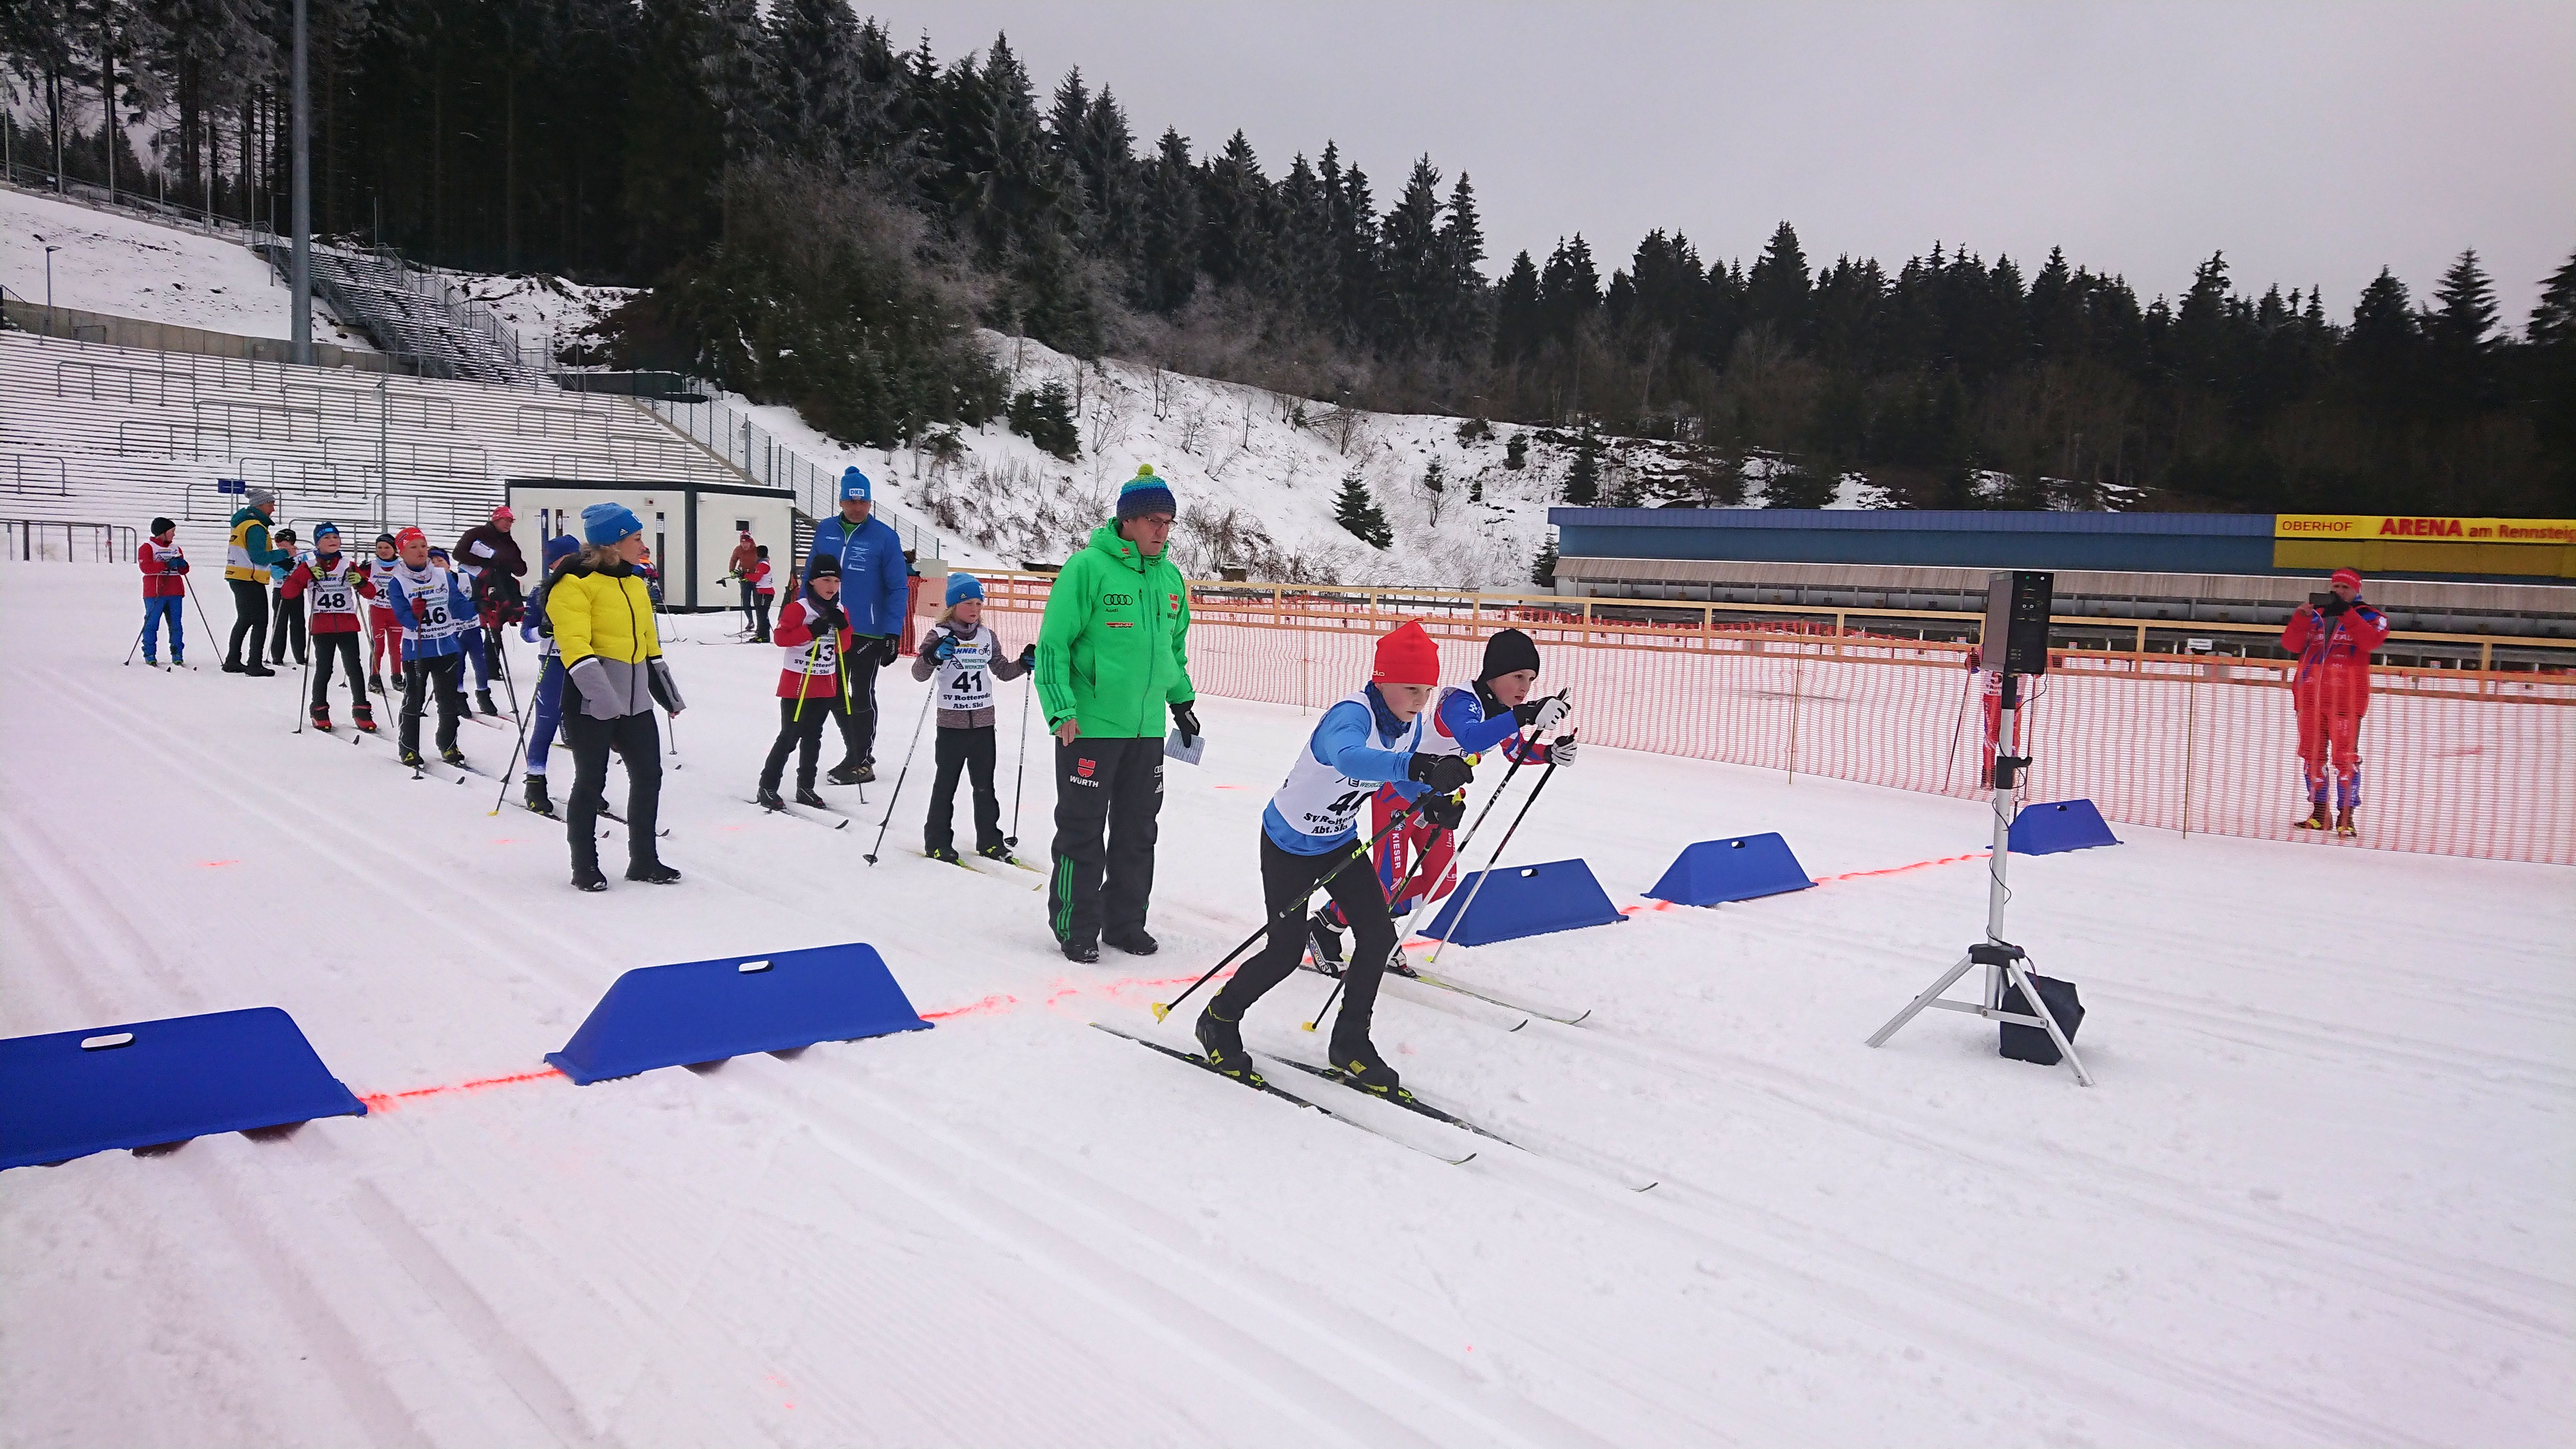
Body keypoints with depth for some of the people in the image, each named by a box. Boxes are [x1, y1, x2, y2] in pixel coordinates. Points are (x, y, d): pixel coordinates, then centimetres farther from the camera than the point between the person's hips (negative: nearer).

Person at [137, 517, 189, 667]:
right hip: (155, 593, -5)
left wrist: (183, 565, -4)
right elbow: (145, 567, -13)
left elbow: (183, 571, 20)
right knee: (152, 624, -3)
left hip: (175, 593, 5)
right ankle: (150, 656, 1)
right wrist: (167, 564, -21)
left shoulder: (176, 549, 20)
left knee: (176, 625, 5)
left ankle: (177, 656, 9)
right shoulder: (147, 547, 1)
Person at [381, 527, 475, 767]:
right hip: (416, 650, -3)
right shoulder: (397, 582, -5)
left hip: (447, 648, 3)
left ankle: (448, 746, 23)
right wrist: (415, 615, -35)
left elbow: (460, 608, -2)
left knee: (449, 701, 9)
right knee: (414, 701, 3)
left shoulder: (443, 575, 3)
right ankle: (409, 750, 14)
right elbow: (403, 617, -14)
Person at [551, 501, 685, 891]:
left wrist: (669, 693, 26)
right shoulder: (575, 582, -11)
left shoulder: (633, 580, 15)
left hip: (635, 700, 8)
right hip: (591, 701, -8)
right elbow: (575, 644, -21)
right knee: (591, 781, 2)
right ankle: (585, 867, 14)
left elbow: (649, 640, 23)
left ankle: (644, 859, 21)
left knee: (649, 775, 9)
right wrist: (600, 692, -32)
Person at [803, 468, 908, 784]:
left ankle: (862, 763, 16)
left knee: (862, 697, 5)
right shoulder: (825, 530, 2)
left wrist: (893, 634, -14)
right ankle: (854, 754, 28)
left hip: (869, 633, -5)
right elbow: (812, 575, 11)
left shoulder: (885, 537, -9)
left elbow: (897, 589, -8)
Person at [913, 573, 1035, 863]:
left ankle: (989, 840, 20)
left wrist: (1023, 664, 1)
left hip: (984, 723, 4)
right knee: (946, 784, 4)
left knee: (985, 785, 11)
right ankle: (938, 842, 13)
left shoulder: (988, 637, 8)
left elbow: (1002, 670, 19)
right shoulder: (939, 636, -7)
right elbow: (919, 673, -16)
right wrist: (933, 657, -36)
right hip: (951, 724, -4)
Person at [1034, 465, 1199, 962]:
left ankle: (1125, 923, 26)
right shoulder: (1088, 568, -11)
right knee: (1083, 831, 2)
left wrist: (1181, 699, 21)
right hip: (1090, 726, -6)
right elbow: (1053, 643, -11)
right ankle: (1075, 929, 14)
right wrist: (1062, 709, -17)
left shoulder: (1170, 577, 9)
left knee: (1138, 831, 13)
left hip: (1147, 728, 6)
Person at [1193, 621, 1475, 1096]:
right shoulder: (1352, 715, -34)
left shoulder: (1415, 725, -10)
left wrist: (1434, 802, -16)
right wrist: (1418, 766, -75)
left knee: (1379, 935, -2)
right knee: (1287, 951, -4)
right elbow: (1347, 756, -59)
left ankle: (1350, 1043, 15)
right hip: (1288, 844, -7)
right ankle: (1219, 1021, 21)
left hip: (1338, 842, 7)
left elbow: (1407, 779, 9)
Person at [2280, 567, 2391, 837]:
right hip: (2310, 696, 4)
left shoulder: (2369, 617, 4)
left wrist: (2347, 613, -20)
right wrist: (2301, 618, -12)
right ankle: (2319, 812, 18)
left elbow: (2371, 642, -16)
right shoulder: (2314, 615, 14)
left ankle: (2345, 815, -2)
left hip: (2346, 698, -4)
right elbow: (2291, 644, 3)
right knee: (2312, 754, 8)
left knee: (2345, 757, -7)